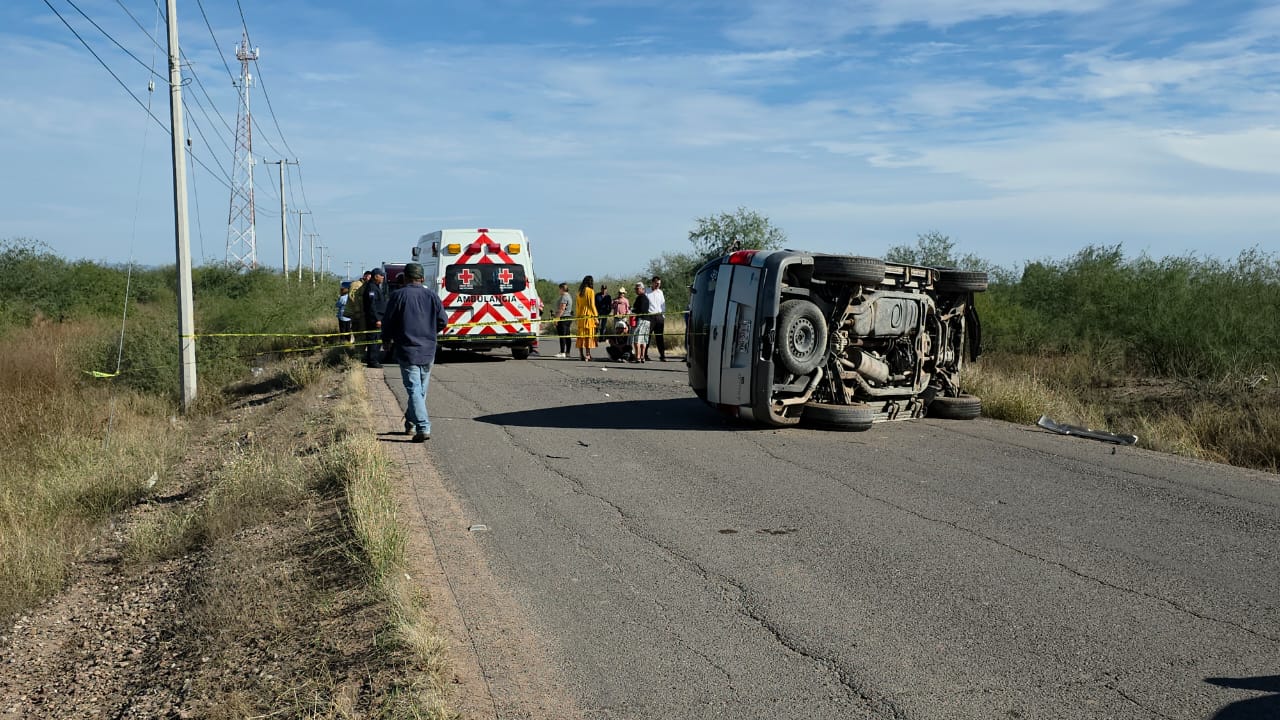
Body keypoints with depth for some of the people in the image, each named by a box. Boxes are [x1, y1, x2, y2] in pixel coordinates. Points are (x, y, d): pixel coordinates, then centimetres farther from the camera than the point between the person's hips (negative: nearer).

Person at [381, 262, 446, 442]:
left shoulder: (398, 295, -7)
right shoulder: (432, 295, 3)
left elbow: (387, 321, -4)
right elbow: (442, 321, 6)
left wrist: (387, 339, 16)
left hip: (407, 350, -4)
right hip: (428, 351, 4)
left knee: (414, 389, -6)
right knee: (421, 389, 17)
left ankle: (423, 428, -16)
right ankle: (410, 423, 29)